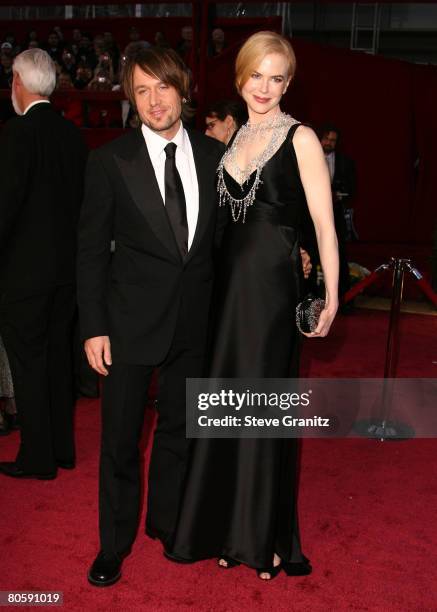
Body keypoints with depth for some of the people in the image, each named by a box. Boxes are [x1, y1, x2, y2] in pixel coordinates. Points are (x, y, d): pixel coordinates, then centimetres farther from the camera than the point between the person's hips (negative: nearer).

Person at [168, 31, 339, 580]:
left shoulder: (300, 138, -5)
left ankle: (267, 536, 24)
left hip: (273, 286, -5)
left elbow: (324, 223, -9)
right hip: (229, 281, 6)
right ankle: (227, 526, 29)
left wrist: (331, 296, -14)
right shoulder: (234, 138, 13)